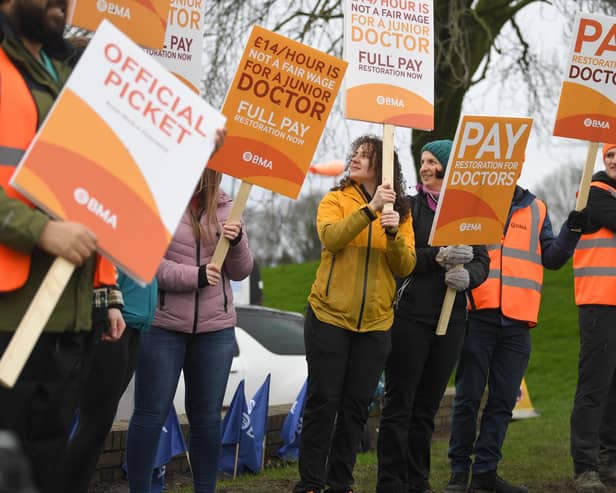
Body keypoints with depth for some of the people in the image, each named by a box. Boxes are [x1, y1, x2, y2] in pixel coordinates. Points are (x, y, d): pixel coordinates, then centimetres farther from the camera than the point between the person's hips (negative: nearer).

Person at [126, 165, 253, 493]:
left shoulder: (225, 210, 9)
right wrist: (195, 276, -17)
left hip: (215, 328, 4)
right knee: (151, 415, 0)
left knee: (207, 417, 10)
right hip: (161, 325, -4)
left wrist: (236, 241, -10)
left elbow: (240, 272, 10)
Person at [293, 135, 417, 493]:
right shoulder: (336, 200, 0)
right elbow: (331, 238, -20)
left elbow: (406, 267, -3)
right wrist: (370, 209, -28)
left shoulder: (401, 212, 6)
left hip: (375, 322, 2)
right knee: (323, 401, -1)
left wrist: (394, 233, -21)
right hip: (330, 316, -2)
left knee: (357, 405, 6)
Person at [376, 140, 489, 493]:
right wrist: (438, 258, -21)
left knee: (428, 406, 10)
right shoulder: (409, 207, 2)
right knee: (400, 404, -3)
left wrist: (468, 275, -16)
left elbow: (482, 262, 6)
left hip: (451, 319, 3)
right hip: (410, 316, -3)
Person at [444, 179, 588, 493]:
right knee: (468, 396, 1)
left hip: (517, 319, 4)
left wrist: (573, 228, 0)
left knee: (503, 400, 6)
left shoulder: (536, 209, 15)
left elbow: (551, 258, 14)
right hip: (478, 314, -3)